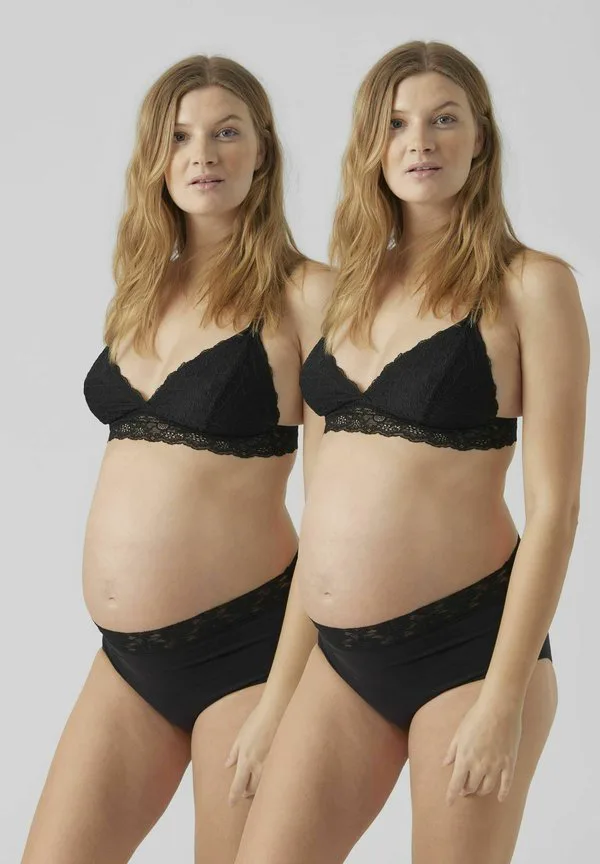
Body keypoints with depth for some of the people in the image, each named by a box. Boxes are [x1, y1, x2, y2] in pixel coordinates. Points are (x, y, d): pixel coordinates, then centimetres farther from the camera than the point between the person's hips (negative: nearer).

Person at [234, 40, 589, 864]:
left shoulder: (529, 284, -6)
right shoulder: (355, 285, 11)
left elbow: (554, 504, -10)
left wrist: (506, 696, -14)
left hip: (465, 643, -5)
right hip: (343, 652, 5)